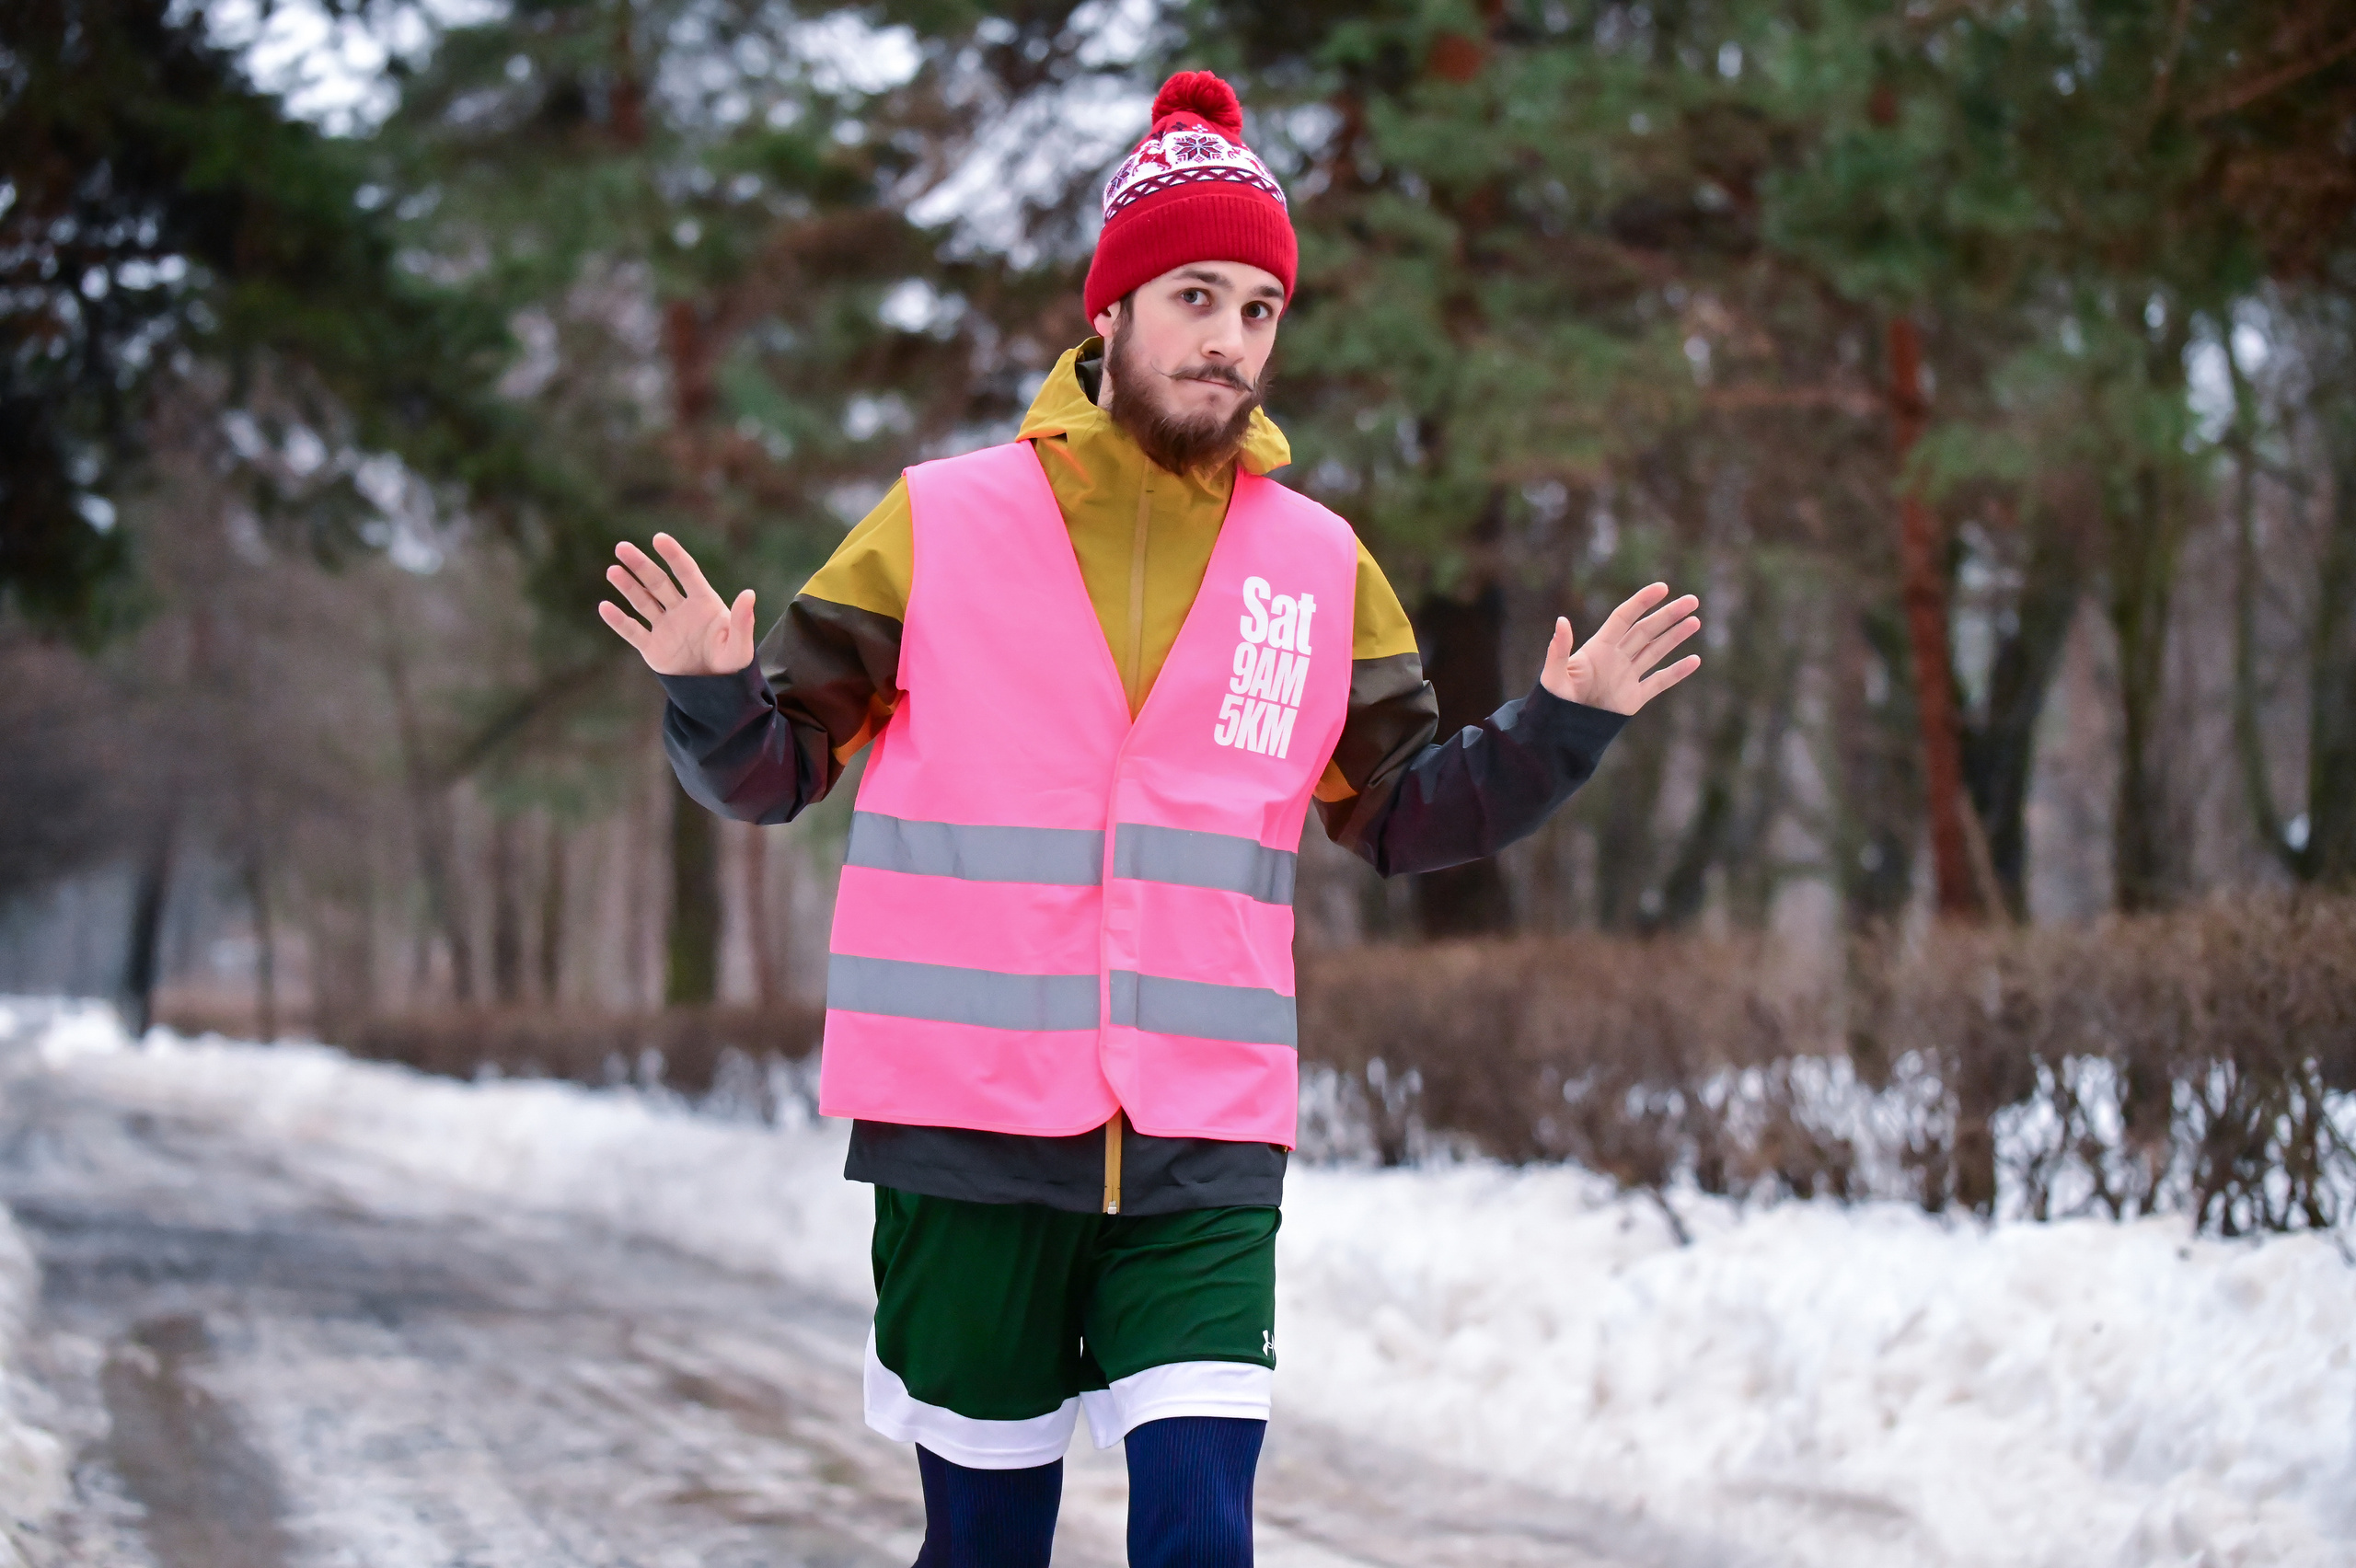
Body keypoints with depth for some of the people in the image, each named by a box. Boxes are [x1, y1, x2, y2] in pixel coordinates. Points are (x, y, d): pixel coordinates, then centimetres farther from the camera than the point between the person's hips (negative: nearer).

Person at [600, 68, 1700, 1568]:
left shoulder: (1321, 564, 7)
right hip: (968, 1125, -1)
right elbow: (773, 770, 4)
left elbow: (1401, 816, 15)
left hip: (1204, 1147, 1)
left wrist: (1562, 725, 1)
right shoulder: (942, 520, 0)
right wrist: (710, 691, -17)